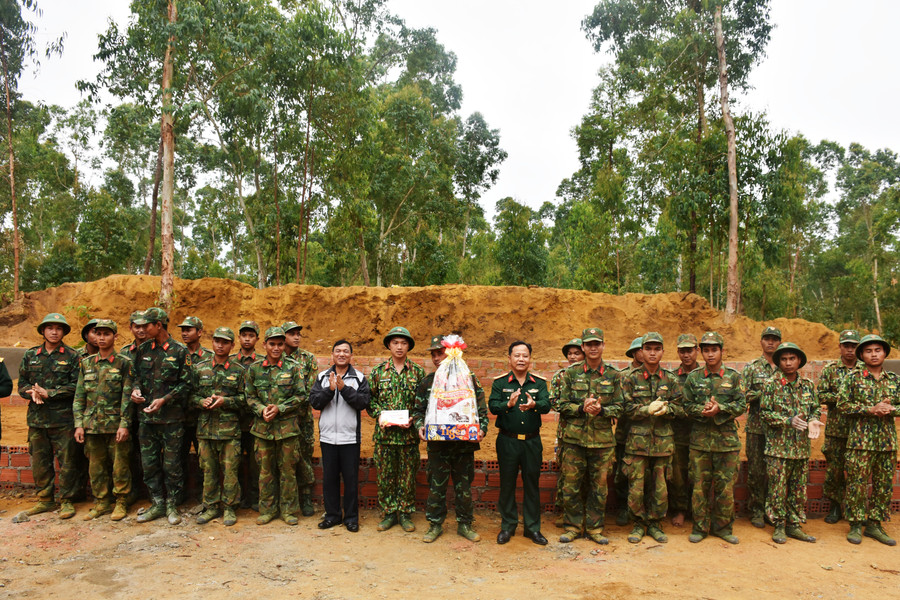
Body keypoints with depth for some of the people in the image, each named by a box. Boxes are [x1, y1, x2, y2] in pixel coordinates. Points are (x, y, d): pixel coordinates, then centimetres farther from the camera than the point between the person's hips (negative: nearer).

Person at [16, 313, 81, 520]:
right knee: (40, 461, 12)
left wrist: (48, 393, -15)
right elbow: (22, 384, 13)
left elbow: (75, 386, -7)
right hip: (37, 418, 4)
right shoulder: (30, 355, 11)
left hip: (63, 418, -4)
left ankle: (67, 501, 11)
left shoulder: (72, 356, -1)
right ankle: (45, 500, 25)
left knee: (66, 462, 0)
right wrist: (32, 393, -8)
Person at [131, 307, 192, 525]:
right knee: (149, 463, 10)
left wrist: (164, 400, -17)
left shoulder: (179, 351, -6)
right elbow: (137, 375, 17)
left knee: (171, 464, 3)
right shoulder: (143, 349, 7)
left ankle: (172, 506, 17)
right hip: (146, 415, 5)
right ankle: (157, 504, 23)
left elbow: (185, 384, -7)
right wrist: (136, 390, -4)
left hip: (172, 417, -5)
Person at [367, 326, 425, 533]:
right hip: (384, 433, 1)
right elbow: (370, 399, 6)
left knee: (408, 476, 7)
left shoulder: (418, 372, 3)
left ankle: (405, 513, 20)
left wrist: (413, 419, -11)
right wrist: (379, 415, -9)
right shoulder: (378, 371, 5)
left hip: (409, 433, 0)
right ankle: (388, 513, 20)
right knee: (385, 475, 6)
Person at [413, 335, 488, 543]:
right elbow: (418, 409, 11)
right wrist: (420, 426, -8)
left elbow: (481, 408, 2)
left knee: (464, 486, 9)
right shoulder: (428, 381, 7)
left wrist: (481, 428, -12)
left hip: (464, 444, -1)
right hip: (437, 444, 1)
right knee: (436, 486, 8)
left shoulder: (469, 379, 1)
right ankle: (435, 524, 22)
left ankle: (465, 524, 24)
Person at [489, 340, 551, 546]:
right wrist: (508, 405, -32)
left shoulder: (539, 382, 4)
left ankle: (533, 527, 22)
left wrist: (534, 404, -34)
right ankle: (508, 526, 22)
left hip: (532, 441, 1)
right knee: (507, 483, 7)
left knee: (532, 483, 9)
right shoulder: (500, 382, 0)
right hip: (507, 441, -1)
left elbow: (547, 405, -12)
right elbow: (492, 406, -12)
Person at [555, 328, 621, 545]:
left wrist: (601, 410, -14)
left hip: (602, 438, 1)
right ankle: (573, 527, 20)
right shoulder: (571, 373, 3)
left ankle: (595, 528, 23)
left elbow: (619, 407, 5)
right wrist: (581, 408, -15)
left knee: (599, 486, 8)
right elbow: (562, 405, 2)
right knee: (571, 485, 4)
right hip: (574, 437, 0)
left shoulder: (613, 375, 5)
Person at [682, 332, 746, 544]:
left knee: (725, 485, 5)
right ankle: (700, 527, 16)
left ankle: (723, 526, 20)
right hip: (700, 439, 0)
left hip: (727, 439, 0)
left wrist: (720, 409, -17)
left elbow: (741, 405, -2)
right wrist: (703, 410, -15)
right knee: (700, 484, 5)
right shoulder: (693, 378, 6)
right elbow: (687, 405, 4)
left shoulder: (733, 377, 4)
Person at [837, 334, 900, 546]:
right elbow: (842, 404, -6)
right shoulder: (853, 377, -1)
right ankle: (856, 525, 9)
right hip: (860, 439, -4)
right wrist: (871, 409, -16)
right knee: (857, 483, -1)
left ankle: (874, 524, 21)